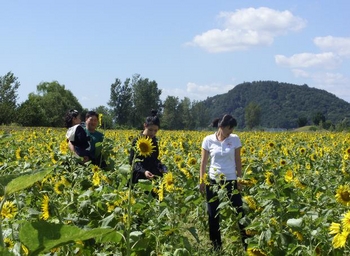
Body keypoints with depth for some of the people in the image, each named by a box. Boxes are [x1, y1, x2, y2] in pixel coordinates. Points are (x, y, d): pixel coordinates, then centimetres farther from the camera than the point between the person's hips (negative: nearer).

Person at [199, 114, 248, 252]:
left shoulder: (235, 139, -3)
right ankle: (216, 246, 20)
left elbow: (238, 161, 2)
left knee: (240, 212, 0)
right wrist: (201, 181, -2)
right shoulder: (208, 140, -5)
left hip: (231, 180, 0)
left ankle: (247, 243, 11)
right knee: (213, 215, 7)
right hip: (213, 181, 0)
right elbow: (203, 162, 0)